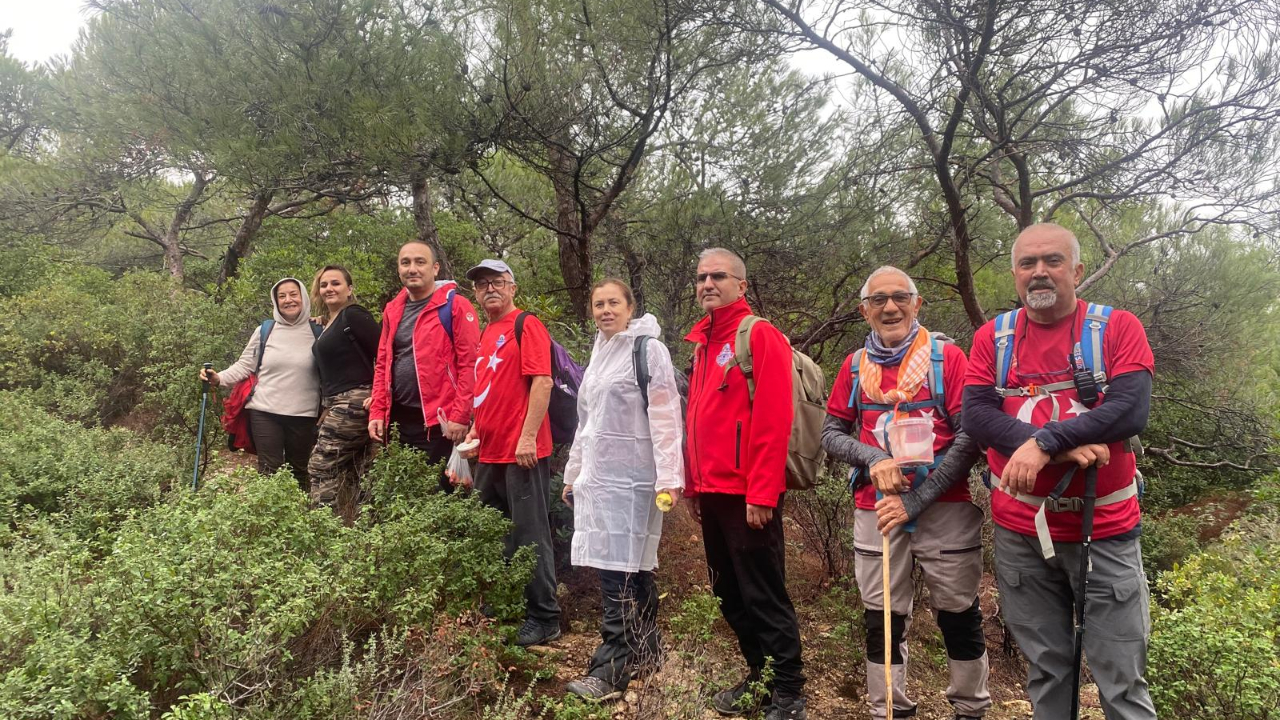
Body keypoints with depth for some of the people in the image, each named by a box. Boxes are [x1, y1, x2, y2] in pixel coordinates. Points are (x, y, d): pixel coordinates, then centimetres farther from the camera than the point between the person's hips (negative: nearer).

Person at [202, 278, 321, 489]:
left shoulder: (317, 331, 3)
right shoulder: (264, 331, 5)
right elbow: (244, 366, 8)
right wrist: (219, 378, -7)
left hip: (303, 415, 0)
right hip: (265, 412, 0)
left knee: (299, 473, 9)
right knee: (269, 472, -2)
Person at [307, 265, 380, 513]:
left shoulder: (354, 316, -9)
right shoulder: (328, 325, 19)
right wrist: (327, 408, 15)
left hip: (353, 402, -9)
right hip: (339, 405, 9)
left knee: (320, 467, -7)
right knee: (349, 475, 10)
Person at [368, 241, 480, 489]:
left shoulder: (455, 305, -7)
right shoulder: (392, 310, 14)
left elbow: (470, 364, -12)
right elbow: (382, 365, 16)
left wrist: (460, 416, -16)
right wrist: (377, 412, 7)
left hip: (439, 421, -6)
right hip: (397, 420, 7)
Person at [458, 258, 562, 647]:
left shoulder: (525, 324, -8)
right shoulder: (485, 334, 17)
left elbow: (542, 381, -17)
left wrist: (528, 436, -21)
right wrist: (477, 429, 16)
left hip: (522, 452, -9)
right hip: (489, 452, 9)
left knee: (529, 535, -3)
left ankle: (544, 618, 8)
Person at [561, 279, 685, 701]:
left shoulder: (648, 349, -7)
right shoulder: (600, 353, 17)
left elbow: (665, 417, -13)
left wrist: (669, 477, -19)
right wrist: (574, 473, 22)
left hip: (630, 477, -7)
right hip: (598, 476, 7)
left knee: (618, 571, -8)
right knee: (633, 568, 12)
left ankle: (612, 667, -2)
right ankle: (643, 651, 22)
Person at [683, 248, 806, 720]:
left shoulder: (760, 336, -9)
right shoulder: (703, 343, 15)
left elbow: (773, 419, -17)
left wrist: (762, 492, -21)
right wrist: (693, 484, 14)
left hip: (747, 494, -8)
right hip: (712, 492, 8)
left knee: (763, 596, 0)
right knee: (729, 594, 16)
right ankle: (758, 673, 31)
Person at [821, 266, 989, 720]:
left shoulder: (946, 357, -3)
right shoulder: (855, 365, 7)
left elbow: (969, 436, -8)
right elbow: (831, 433, 10)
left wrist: (915, 500, -14)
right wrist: (872, 458, -12)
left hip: (945, 509, -2)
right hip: (875, 511, 2)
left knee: (959, 618, 9)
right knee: (881, 622, 8)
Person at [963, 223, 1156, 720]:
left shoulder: (1118, 328, -3)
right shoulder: (992, 337, 3)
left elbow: (1132, 411, -17)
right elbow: (976, 416, -9)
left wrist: (1042, 443, -24)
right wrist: (1063, 447, -21)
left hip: (1105, 530, -2)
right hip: (1020, 533, 2)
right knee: (1045, 670, 15)